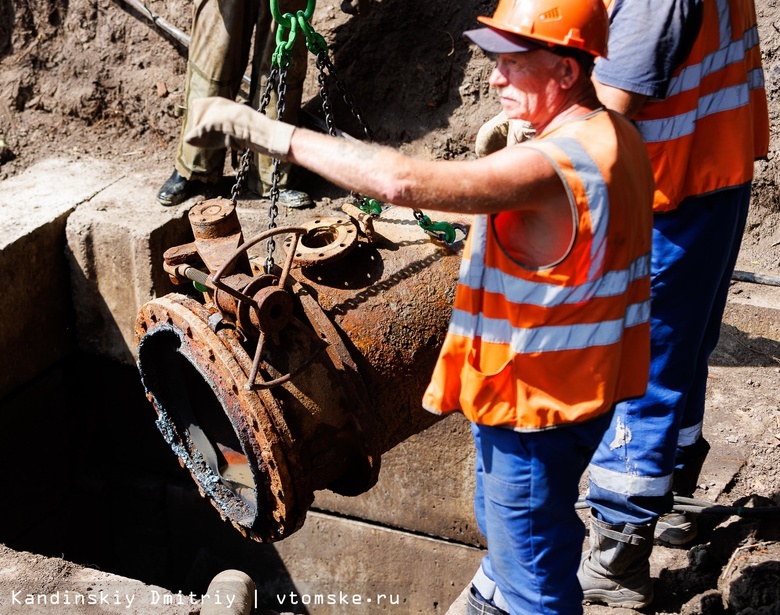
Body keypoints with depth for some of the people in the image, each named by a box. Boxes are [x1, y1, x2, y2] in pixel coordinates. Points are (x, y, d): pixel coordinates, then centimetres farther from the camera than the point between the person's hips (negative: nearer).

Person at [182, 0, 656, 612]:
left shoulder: (550, 166, -31)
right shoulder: (616, 136, 3)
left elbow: (402, 181, -41)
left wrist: (270, 133, -37)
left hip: (534, 403, -10)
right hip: (579, 386, 10)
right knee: (507, 524, 33)